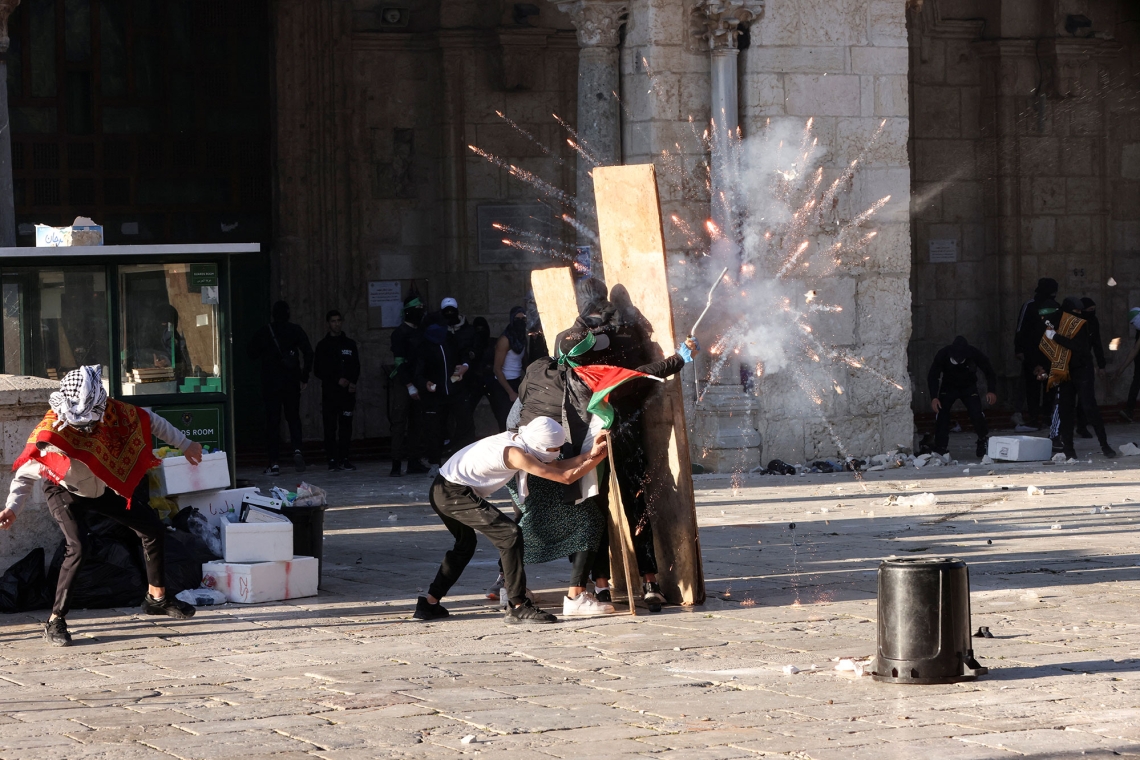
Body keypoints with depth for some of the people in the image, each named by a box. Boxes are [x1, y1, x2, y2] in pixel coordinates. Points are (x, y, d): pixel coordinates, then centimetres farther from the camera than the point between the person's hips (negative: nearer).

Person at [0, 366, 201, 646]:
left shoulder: (112, 411, -25)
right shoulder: (51, 432, -36)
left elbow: (149, 420, -6)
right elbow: (26, 474, -30)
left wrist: (185, 444, 3)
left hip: (104, 489, 5)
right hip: (65, 494, -5)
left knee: (154, 529, 8)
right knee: (76, 548, -28)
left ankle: (156, 598, 29)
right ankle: (55, 622, -19)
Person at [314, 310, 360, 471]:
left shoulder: (350, 344, 14)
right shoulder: (323, 345, 7)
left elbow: (356, 367, 13)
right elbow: (318, 370, 2)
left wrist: (352, 382, -6)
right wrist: (337, 380, -8)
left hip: (347, 391, 2)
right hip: (329, 391, -2)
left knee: (346, 425, -2)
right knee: (330, 426, -5)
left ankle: (344, 458, 1)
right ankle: (332, 459, -4)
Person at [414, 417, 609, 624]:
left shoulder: (516, 441, 7)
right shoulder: (516, 454, -20)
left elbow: (556, 467, 9)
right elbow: (565, 477, -17)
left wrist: (591, 454, -2)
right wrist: (599, 457, -8)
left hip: (441, 490, 11)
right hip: (454, 493, -11)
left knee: (465, 544, 29)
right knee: (510, 534, -13)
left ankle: (429, 603, 32)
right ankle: (518, 607, -11)